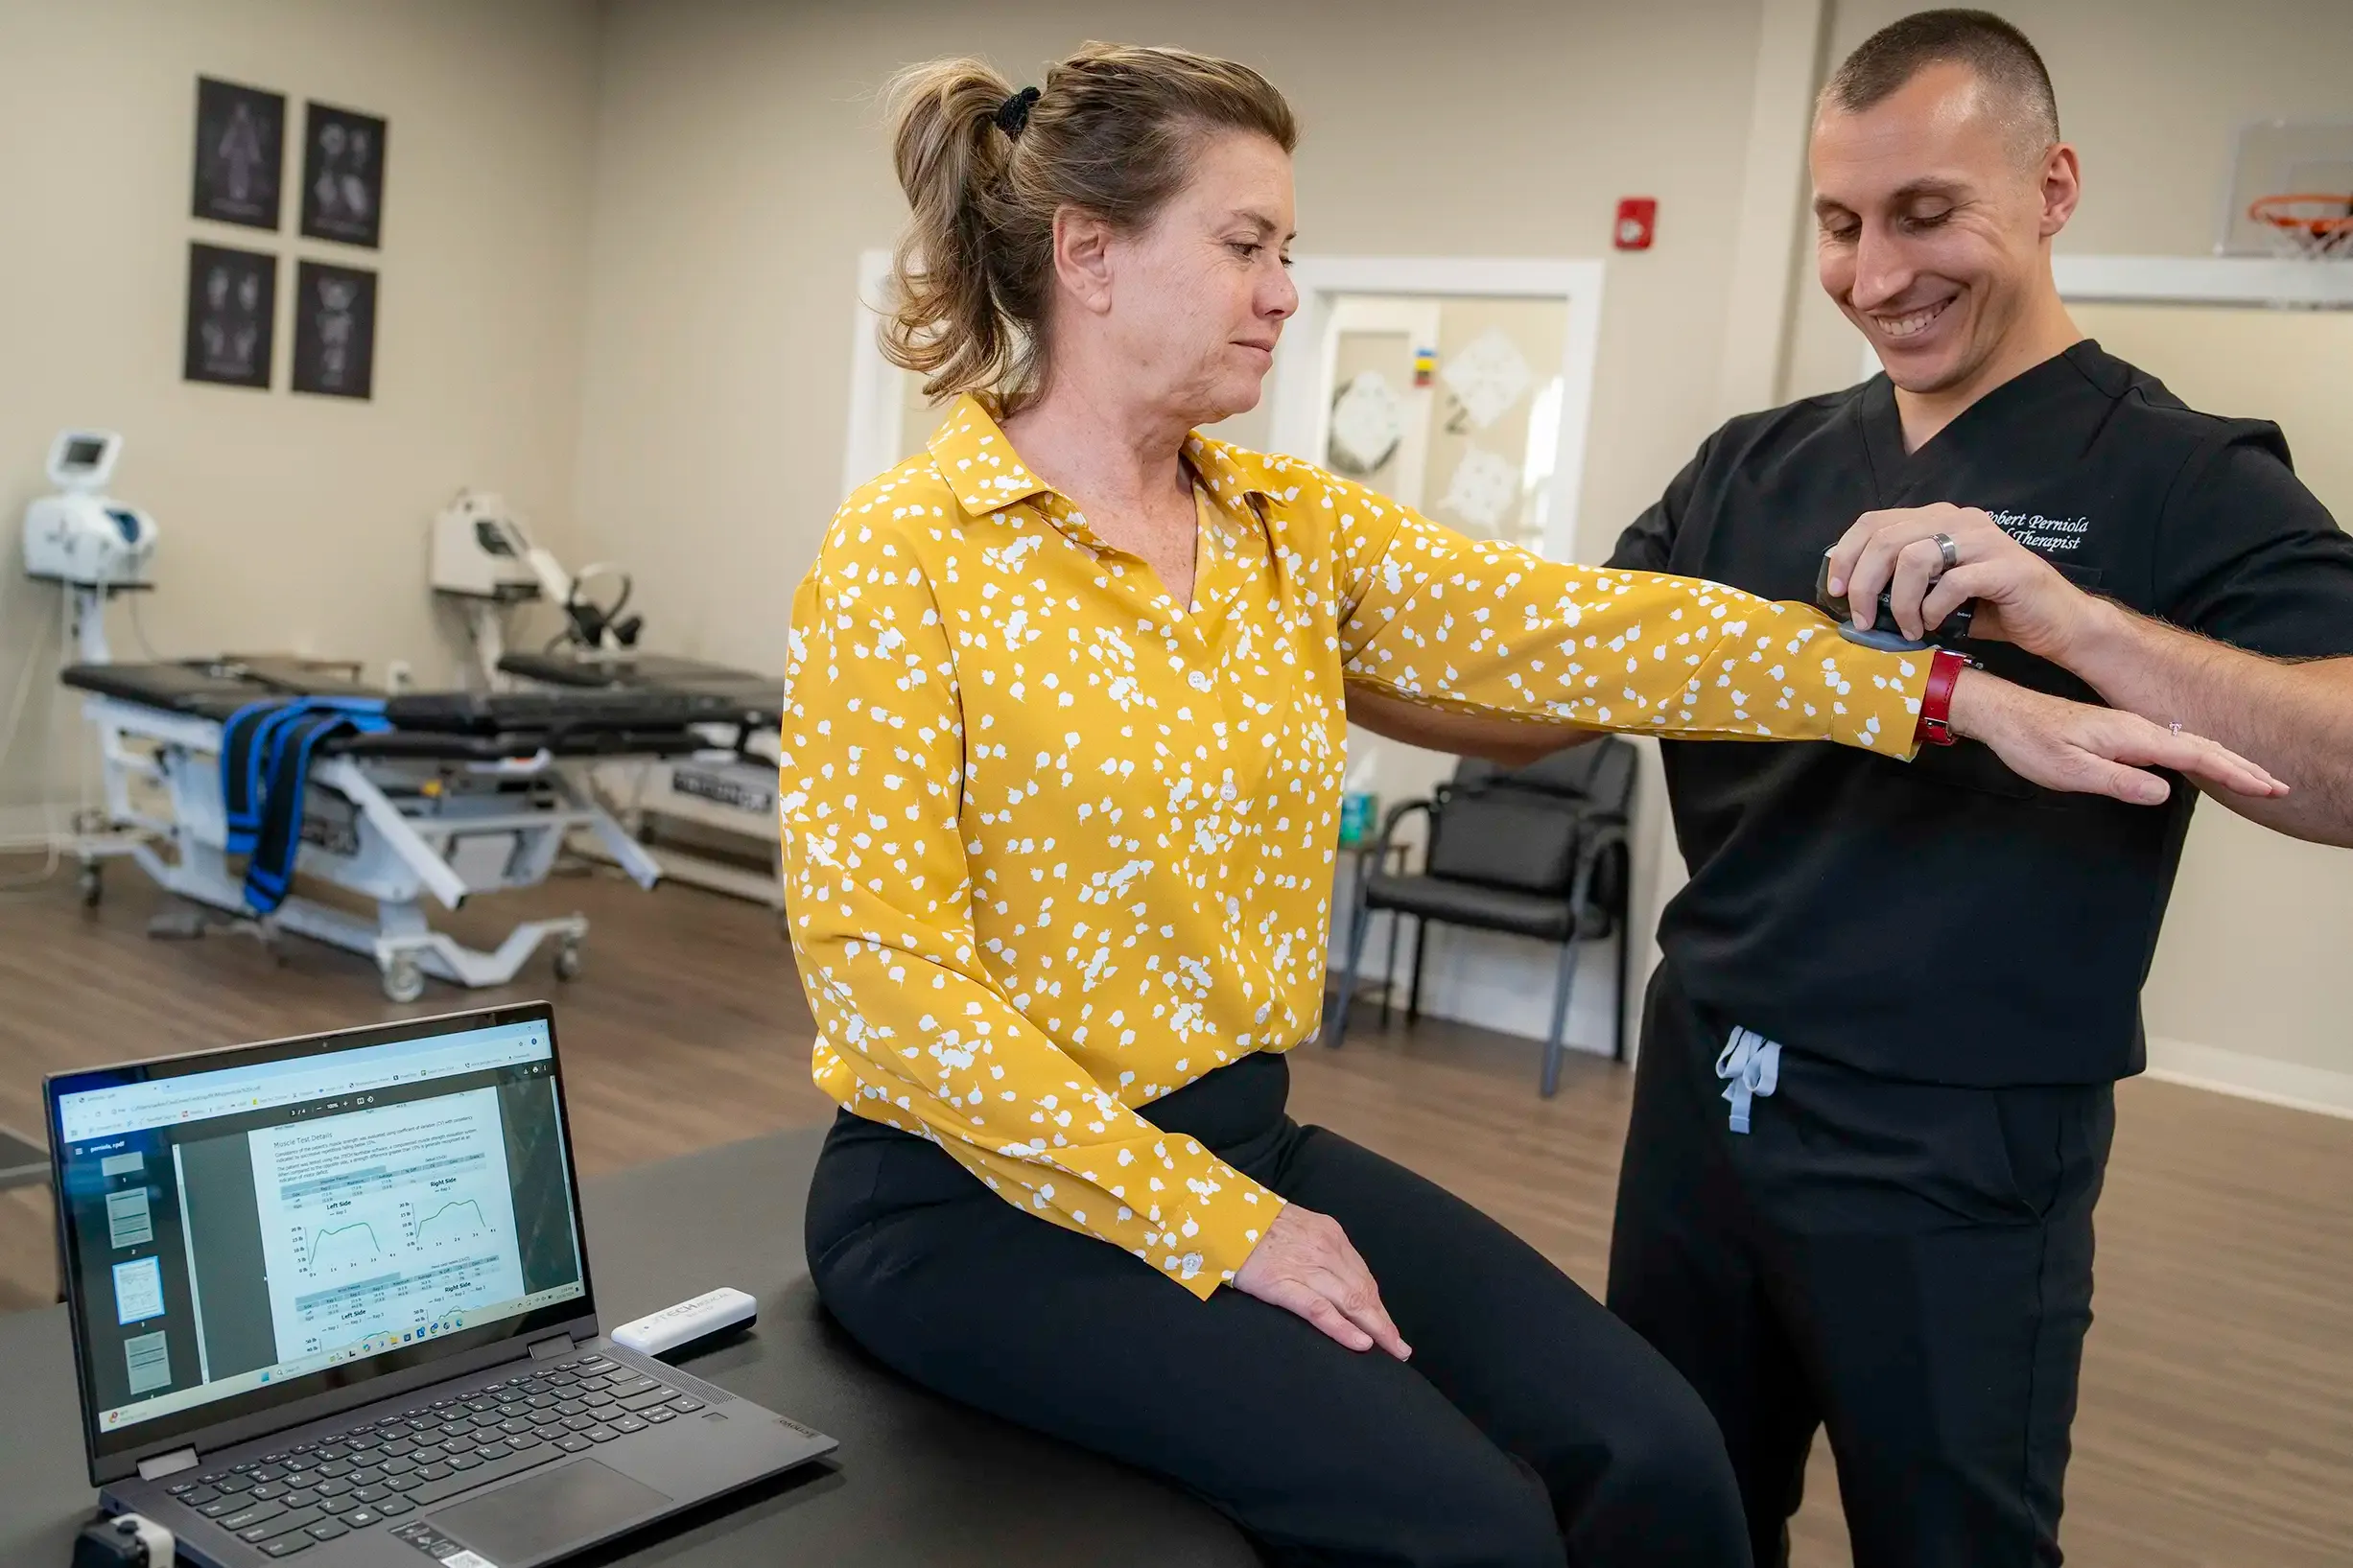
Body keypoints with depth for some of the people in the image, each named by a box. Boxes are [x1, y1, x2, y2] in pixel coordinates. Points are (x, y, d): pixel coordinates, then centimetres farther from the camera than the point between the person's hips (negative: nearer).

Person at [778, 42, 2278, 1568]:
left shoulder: (1289, 525, 5)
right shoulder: (907, 556, -14)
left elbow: (1576, 629, -4)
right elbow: (886, 974, -18)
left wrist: (1961, 695, -12)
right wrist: (1210, 1221, -19)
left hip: (1238, 1134, 6)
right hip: (986, 1191, -5)